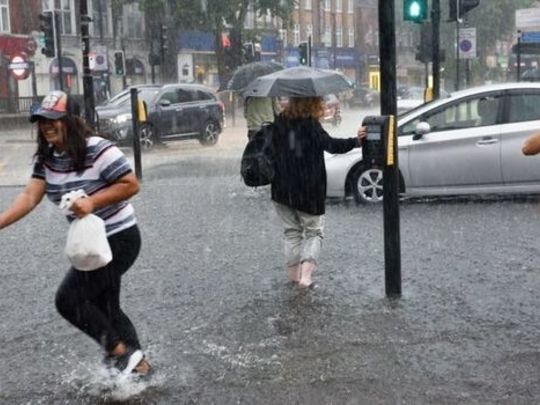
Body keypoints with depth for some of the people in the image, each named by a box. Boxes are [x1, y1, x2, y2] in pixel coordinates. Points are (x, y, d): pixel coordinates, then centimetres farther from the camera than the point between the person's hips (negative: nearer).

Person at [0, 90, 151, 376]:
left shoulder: (98, 150, -22)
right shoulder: (46, 158, 1)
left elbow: (131, 185, -20)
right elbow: (29, 196, -9)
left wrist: (92, 202, -28)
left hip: (119, 239, -9)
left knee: (69, 299, -10)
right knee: (104, 306, 17)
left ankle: (121, 352, 4)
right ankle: (136, 362, 32)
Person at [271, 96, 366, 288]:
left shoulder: (280, 122, 4)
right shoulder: (310, 124, -14)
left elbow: (273, 149, 12)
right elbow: (329, 144, -26)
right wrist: (355, 141, -31)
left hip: (282, 190, 5)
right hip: (309, 191, -5)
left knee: (292, 231, 18)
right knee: (313, 231, 9)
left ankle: (293, 273, 18)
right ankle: (305, 274, -8)